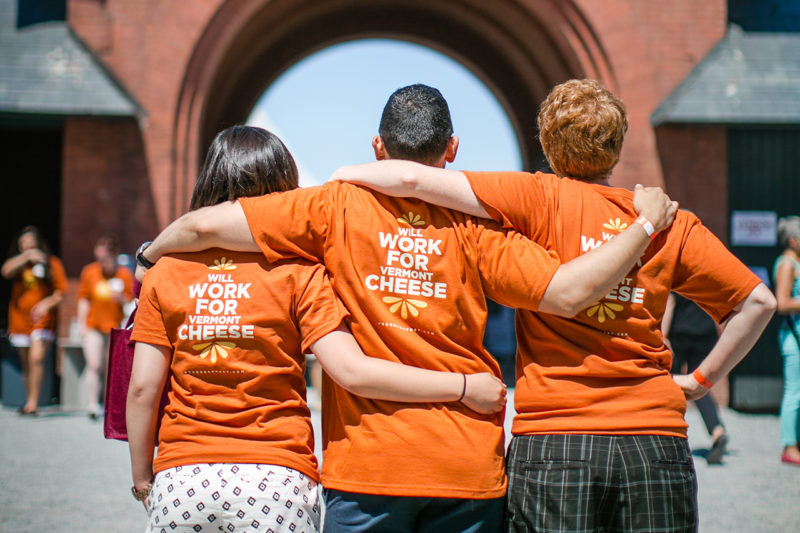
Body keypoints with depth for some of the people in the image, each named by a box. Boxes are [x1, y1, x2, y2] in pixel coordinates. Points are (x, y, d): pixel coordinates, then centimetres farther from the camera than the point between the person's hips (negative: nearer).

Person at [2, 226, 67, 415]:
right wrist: (26, 257, -27)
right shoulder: (17, 262, 8)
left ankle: (33, 403, -18)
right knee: (26, 364, 10)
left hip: (43, 320, -3)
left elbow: (61, 292, -1)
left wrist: (46, 303, -19)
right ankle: (29, 403, 20)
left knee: (36, 358, -19)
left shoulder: (52, 263, 1)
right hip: (20, 319, 3)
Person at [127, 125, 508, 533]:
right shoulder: (296, 273, -4)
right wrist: (464, 387, -8)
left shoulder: (164, 273, 4)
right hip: (274, 482, -2)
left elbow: (143, 388, 2)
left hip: (180, 482, 2)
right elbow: (351, 371, -14)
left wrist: (142, 478, 15)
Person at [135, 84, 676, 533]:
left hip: (365, 460, -1)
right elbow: (568, 292, -9)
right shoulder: (474, 227, -2)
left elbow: (205, 225, -4)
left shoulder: (336, 206, -2)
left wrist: (154, 252, 17)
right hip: (468, 465, 1)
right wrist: (646, 224, 3)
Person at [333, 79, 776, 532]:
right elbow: (757, 301, 8)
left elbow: (414, 178, -9)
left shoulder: (539, 198, -3)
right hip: (655, 443, 3)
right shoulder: (673, 224, 6)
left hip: (552, 442, -2)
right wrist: (702, 379, 14)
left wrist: (345, 173, 9)